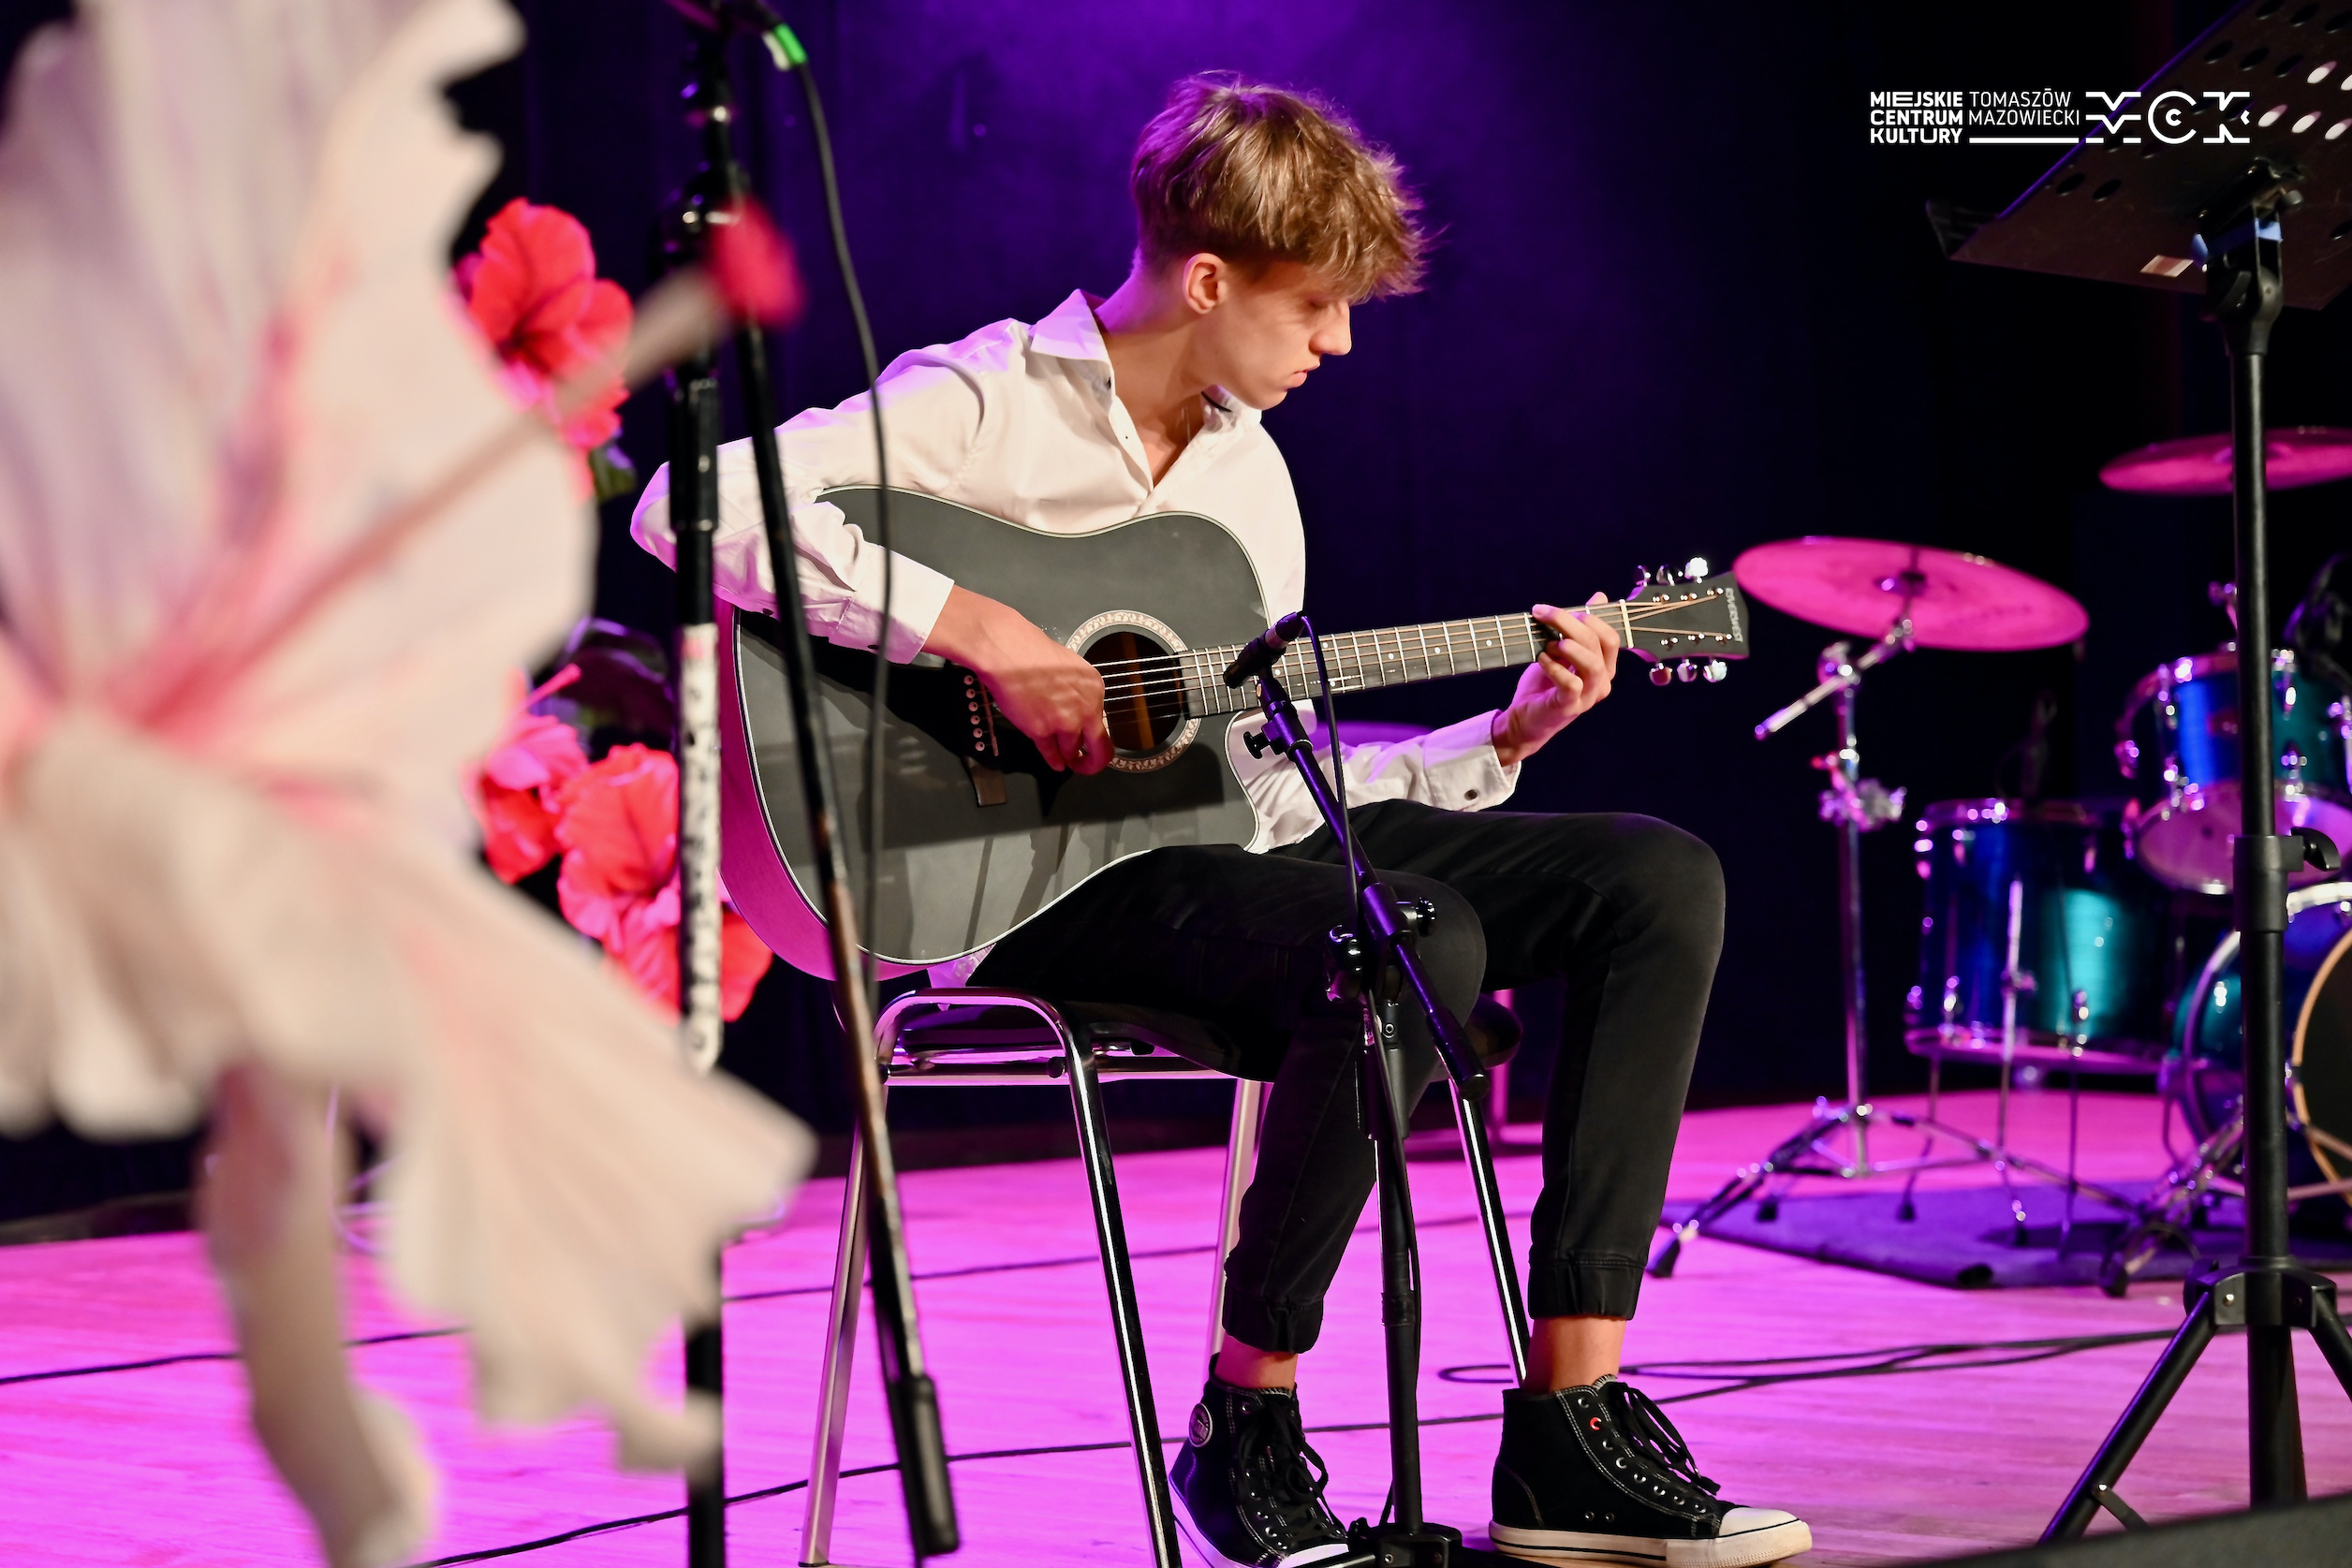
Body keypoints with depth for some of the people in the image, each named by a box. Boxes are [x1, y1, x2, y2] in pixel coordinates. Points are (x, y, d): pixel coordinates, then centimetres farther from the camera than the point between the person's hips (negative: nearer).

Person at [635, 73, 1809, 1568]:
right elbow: (700, 504, -24)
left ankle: (1570, 1430, -9)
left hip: (1227, 845, 8)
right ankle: (1245, 1429, -15)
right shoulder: (984, 404, -8)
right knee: (1413, 946, -35)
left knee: (1662, 880, -5)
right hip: (1041, 877, -8)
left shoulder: (1249, 469, 18)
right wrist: (976, 630, -26)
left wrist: (1500, 740, 10)